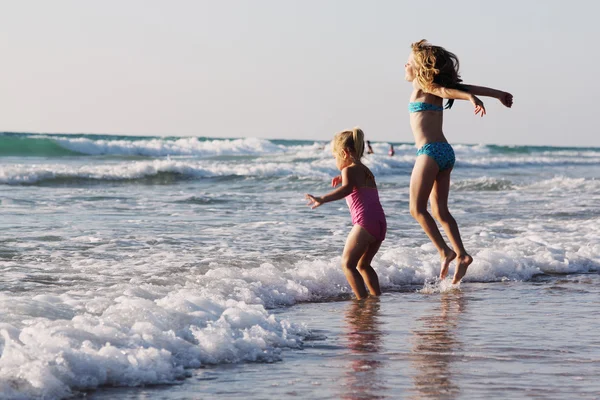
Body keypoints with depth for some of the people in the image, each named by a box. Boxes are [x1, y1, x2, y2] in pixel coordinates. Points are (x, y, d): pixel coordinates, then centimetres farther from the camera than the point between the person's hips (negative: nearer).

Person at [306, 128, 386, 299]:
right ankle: (377, 296, 19)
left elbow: (346, 189, -25)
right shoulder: (366, 171, 24)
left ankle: (362, 299, -15)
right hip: (380, 222, 9)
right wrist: (342, 178, 55)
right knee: (363, 264, 22)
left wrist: (323, 199, -36)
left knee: (347, 263, -5)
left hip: (365, 222, -9)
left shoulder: (349, 170, -3)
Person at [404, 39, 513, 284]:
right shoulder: (437, 85, 15)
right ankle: (461, 255, 3)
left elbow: (446, 90, -20)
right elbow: (466, 88, 17)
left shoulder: (422, 83, -4)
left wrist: (471, 98, -36)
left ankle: (445, 252, -11)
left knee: (417, 208, -6)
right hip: (445, 152, 8)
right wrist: (498, 94, 22)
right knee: (440, 210, 10)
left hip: (430, 151, -8)